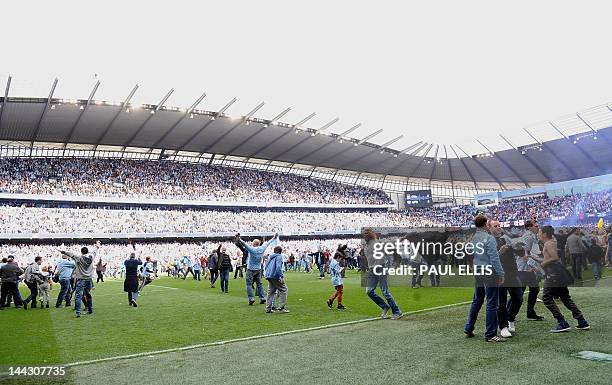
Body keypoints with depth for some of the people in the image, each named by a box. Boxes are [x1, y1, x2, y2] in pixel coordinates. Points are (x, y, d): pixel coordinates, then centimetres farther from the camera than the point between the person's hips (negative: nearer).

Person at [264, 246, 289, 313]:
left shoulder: (270, 257, 17)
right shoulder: (279, 256, -6)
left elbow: (266, 266, 21)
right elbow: (278, 267, -19)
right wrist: (281, 276, -20)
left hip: (268, 276, 8)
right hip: (275, 276, -8)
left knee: (271, 291, 14)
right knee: (283, 290, 1)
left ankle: (268, 308, 12)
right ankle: (281, 307, -6)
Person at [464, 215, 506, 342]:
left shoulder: (472, 239, 7)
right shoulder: (489, 238, -14)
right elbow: (494, 258, -17)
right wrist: (500, 273, -12)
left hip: (477, 273, 8)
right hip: (489, 273, -7)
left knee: (477, 301, 18)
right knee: (492, 304, -1)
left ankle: (468, 328, 24)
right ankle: (490, 335, 2)